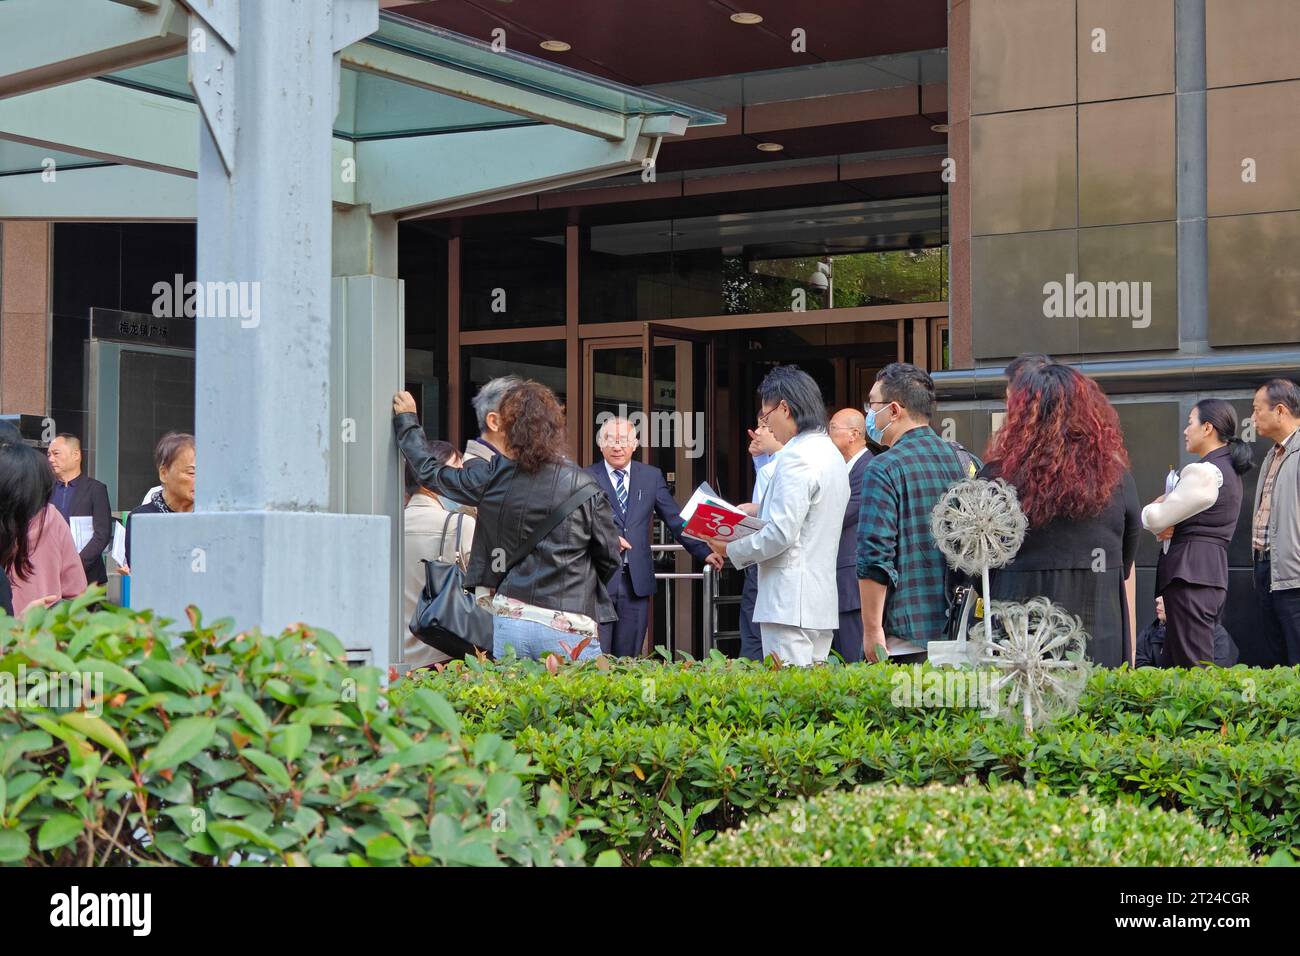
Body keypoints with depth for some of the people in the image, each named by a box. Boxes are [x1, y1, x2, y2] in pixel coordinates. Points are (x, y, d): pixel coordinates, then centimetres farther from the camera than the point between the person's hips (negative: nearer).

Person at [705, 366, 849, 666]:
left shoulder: (797, 458, -14)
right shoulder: (830, 453, 17)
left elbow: (781, 534, -19)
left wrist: (732, 549, -5)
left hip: (791, 605, -10)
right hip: (823, 604, 10)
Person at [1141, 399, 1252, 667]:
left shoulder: (1203, 472, -14)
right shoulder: (1229, 470, 19)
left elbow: (1157, 519, -11)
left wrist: (1155, 507, 11)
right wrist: (1167, 526, 1)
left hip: (1190, 575, -10)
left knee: (1191, 666, -10)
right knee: (1172, 665, 11)